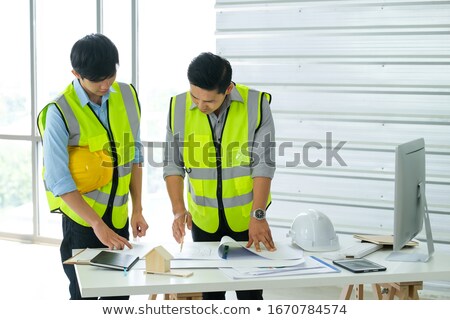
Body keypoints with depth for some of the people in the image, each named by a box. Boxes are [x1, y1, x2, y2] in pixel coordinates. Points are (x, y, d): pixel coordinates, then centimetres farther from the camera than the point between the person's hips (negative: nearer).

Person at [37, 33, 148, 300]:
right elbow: (58, 179, -18)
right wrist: (97, 224, -22)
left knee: (119, 297, 12)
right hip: (81, 218, -4)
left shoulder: (127, 96, -1)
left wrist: (137, 209, 4)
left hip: (118, 216, 5)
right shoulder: (59, 112, -16)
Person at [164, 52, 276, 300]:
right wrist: (179, 210, -17)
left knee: (249, 288, 7)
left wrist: (258, 215, -22)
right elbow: (173, 164, -5)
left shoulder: (256, 105, -15)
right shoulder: (179, 107, -9)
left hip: (246, 214, -2)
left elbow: (263, 164, -16)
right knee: (209, 288, 11)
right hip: (204, 217, 2)